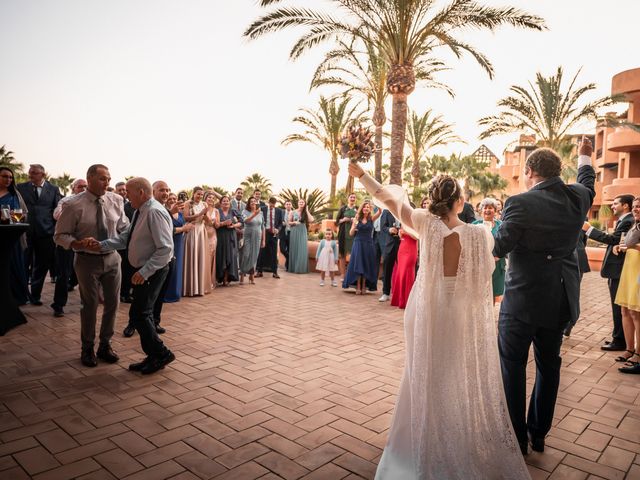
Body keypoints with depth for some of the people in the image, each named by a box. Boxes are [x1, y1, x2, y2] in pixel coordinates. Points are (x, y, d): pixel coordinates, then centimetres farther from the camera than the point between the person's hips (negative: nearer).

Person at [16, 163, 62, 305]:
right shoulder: (21, 187, 6)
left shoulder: (53, 189, 5)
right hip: (25, 231, 0)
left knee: (41, 266, 7)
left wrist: (56, 229, -2)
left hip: (45, 232, 0)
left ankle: (35, 295, 20)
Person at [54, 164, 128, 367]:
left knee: (112, 303, 11)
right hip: (88, 260, -3)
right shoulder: (73, 205, -12)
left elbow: (124, 227, 10)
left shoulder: (116, 200, -3)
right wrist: (77, 244, -25)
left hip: (112, 257, 3)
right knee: (90, 305, 9)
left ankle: (105, 345, 32)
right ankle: (87, 348, 30)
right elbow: (60, 235, -7)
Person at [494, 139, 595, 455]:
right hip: (560, 299, 6)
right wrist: (584, 157, 44)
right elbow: (587, 183, 26)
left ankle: (516, 439, 16)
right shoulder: (577, 197, 2)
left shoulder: (521, 203, -17)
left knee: (513, 366, 6)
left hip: (523, 298, -6)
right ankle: (538, 435, 30)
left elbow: (498, 248, -17)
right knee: (548, 364, 17)